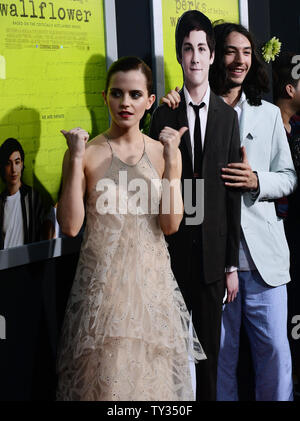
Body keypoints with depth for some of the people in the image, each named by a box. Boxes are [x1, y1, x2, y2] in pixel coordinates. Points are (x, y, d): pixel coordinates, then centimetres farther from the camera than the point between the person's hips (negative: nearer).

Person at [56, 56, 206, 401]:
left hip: (152, 278, 2)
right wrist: (76, 160, -14)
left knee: (153, 371, 9)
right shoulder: (86, 152, -2)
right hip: (102, 279, -2)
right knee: (103, 375, 4)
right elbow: (70, 226, -10)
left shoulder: (162, 152, 4)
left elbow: (170, 224, -5)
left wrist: (170, 161, -12)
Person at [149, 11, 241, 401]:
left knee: (210, 343, 9)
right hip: (174, 249, -1)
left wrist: (233, 265, 1)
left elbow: (233, 194, 3)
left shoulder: (228, 116, 4)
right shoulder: (163, 115, 2)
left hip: (214, 249, 1)